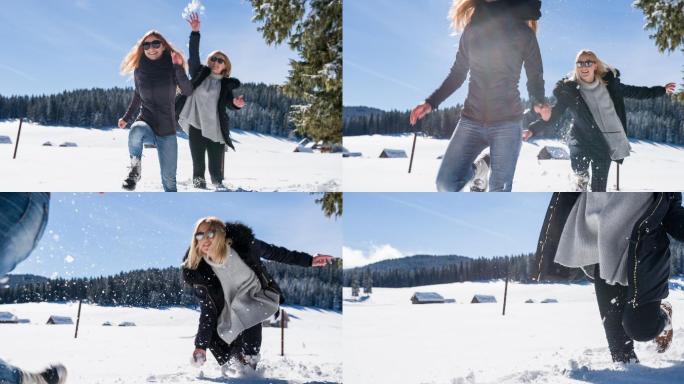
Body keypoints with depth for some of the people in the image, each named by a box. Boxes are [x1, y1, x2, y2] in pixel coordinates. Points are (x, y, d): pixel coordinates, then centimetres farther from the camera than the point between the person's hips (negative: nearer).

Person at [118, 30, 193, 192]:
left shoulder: (172, 66, -5)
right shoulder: (140, 69, 1)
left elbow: (188, 91, -19)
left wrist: (178, 68, -30)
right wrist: (127, 118, 15)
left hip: (167, 128, 0)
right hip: (145, 120, 0)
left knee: (169, 178, 0)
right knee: (136, 131, -38)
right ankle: (135, 170, -18)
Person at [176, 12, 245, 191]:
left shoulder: (226, 84, 6)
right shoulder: (200, 74, 7)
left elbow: (229, 103, -5)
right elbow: (194, 54, -2)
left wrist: (236, 103, -29)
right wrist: (195, 32, -13)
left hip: (216, 130, 0)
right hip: (196, 126, 0)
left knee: (216, 167, 0)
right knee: (198, 165, 2)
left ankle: (219, 186, 17)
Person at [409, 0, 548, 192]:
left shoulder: (522, 32, 0)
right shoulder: (472, 28, 8)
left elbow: (535, 76, 5)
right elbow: (457, 73, 16)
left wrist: (539, 103, -16)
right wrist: (431, 102, 7)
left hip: (507, 121, -3)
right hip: (471, 119, 3)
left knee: (499, 190, -7)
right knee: (446, 184, -5)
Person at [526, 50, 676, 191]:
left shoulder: (609, 83, -2)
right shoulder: (568, 90, -8)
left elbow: (632, 91, 12)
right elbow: (553, 114, -4)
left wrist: (662, 90, 16)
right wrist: (533, 130, -17)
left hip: (605, 144, 1)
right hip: (582, 140, -1)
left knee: (599, 186, 3)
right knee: (578, 167, -26)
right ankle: (582, 179, 8)